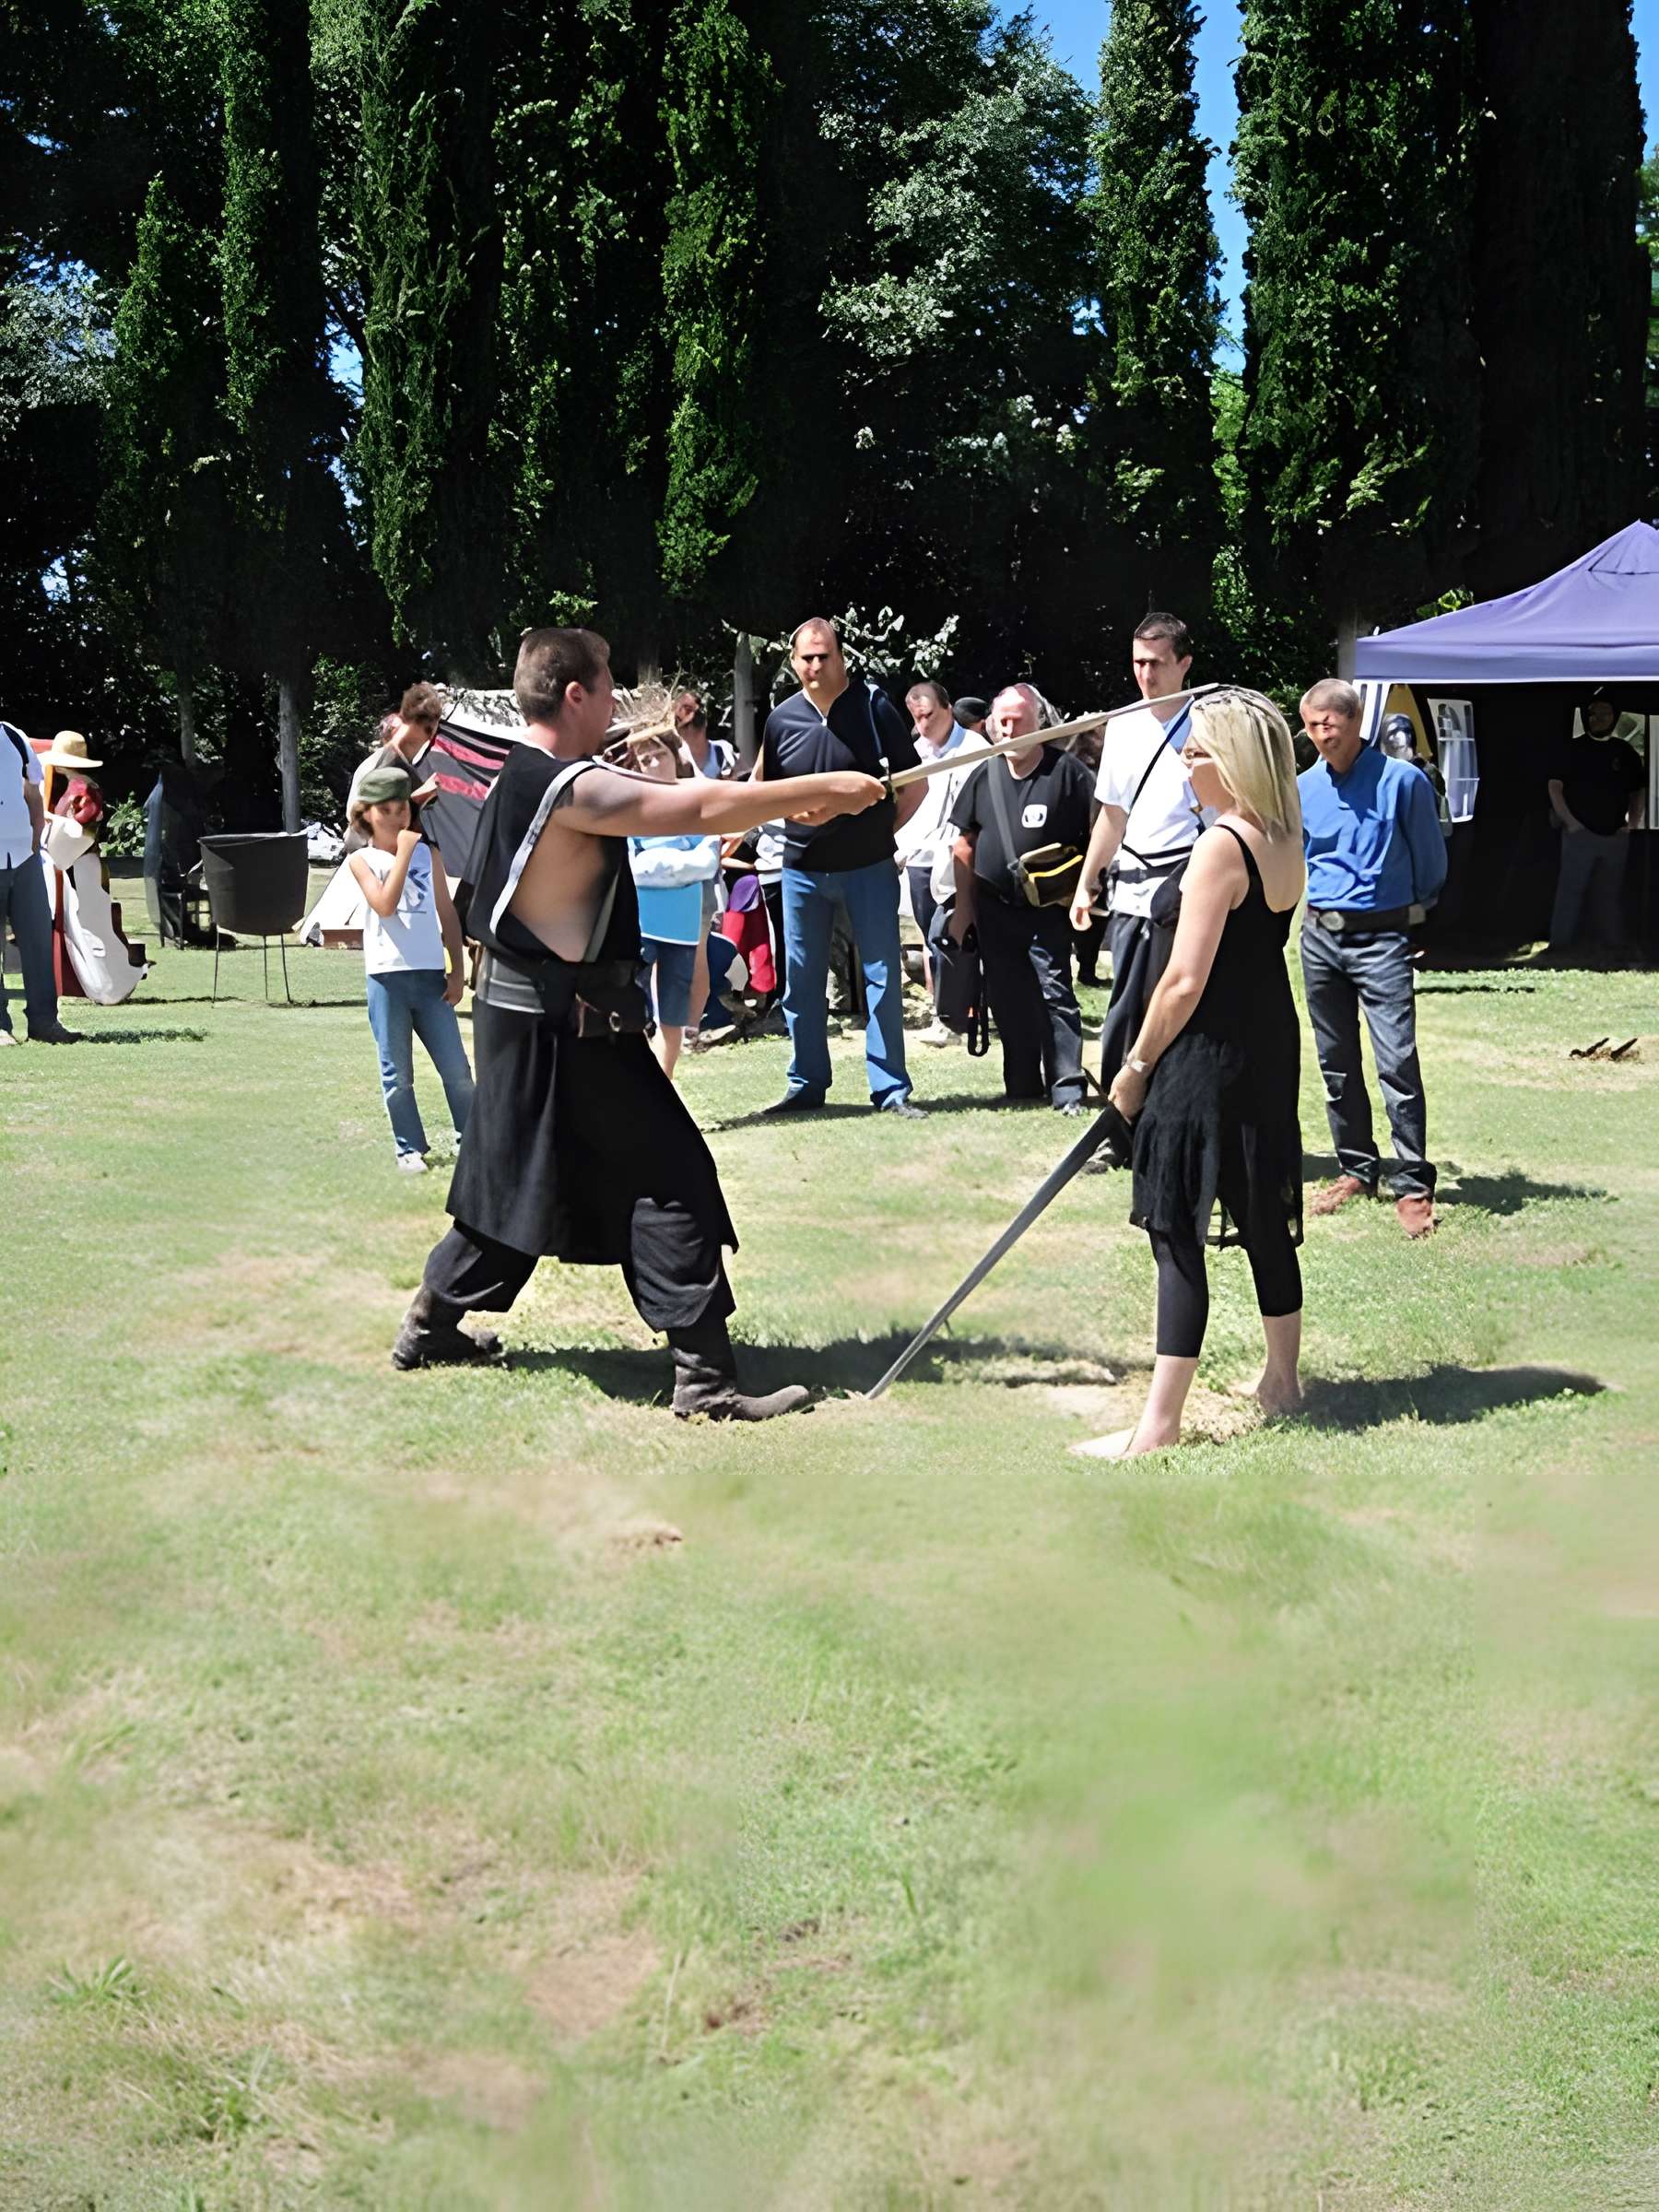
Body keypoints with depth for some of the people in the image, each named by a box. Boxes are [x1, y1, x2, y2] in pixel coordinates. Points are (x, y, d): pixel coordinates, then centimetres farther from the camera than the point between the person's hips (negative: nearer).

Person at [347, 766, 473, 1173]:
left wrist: (458, 970, 7)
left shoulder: (427, 853, 11)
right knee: (397, 1074, 3)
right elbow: (385, 904, -15)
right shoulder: (363, 860, 2)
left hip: (431, 976, 2)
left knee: (456, 1067, 1)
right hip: (387, 977, -2)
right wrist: (403, 852, -13)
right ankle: (410, 1149, 11)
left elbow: (447, 915, 13)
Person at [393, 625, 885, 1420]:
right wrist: (824, 787, -17)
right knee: (669, 1181, -5)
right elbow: (704, 810, -24)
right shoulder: (571, 788, -21)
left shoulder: (524, 779, 10)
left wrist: (786, 802, 4)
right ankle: (704, 1377, -5)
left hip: (525, 1020, 10)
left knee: (516, 1181, 22)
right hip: (569, 1028, -10)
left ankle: (430, 1328, 32)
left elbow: (675, 800, 12)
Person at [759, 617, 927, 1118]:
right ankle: (807, 1085, 19)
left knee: (883, 978, -1)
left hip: (869, 868, -3)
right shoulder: (782, 719, 2)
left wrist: (883, 829, -2)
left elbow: (915, 783, 2)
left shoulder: (873, 707, -5)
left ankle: (890, 1088, 5)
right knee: (802, 981, 8)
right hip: (803, 869, 3)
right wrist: (796, 810, -5)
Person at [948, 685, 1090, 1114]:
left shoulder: (1067, 772, -8)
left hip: (1048, 909, -5)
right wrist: (964, 905, 10)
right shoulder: (984, 776, 7)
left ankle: (1066, 1089, -6)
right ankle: (1021, 1086, 21)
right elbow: (966, 844, 14)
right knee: (1007, 1000, 10)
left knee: (1055, 994, -8)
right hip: (994, 909, 5)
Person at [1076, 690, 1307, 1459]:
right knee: (1265, 1219, 19)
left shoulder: (1220, 846, -19)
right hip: (1270, 1047, 9)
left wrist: (1136, 1065, -10)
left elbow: (1186, 981, -21)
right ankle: (1283, 1378, 31)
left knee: (1177, 1234, -5)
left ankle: (1159, 1423, -2)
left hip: (1208, 1054, -9)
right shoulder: (1284, 843, 8)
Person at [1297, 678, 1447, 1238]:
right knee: (1336, 1064, 10)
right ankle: (1357, 1170, 22)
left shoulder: (1403, 781, -7)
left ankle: (1412, 1184, -6)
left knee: (1397, 1062, -12)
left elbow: (1430, 861, 4)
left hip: (1382, 937, -4)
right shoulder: (1302, 789, 4)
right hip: (1320, 936, 5)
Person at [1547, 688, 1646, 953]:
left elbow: (1638, 791, 16)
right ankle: (1560, 946, -6)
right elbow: (1555, 786, -2)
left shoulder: (1626, 752, 11)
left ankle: (1612, 948, 13)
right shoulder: (1570, 749, 2)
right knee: (1571, 891, -7)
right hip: (1580, 834, -3)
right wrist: (1570, 821, -12)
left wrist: (1633, 823, 2)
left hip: (1616, 837, 3)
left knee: (1611, 894, 8)